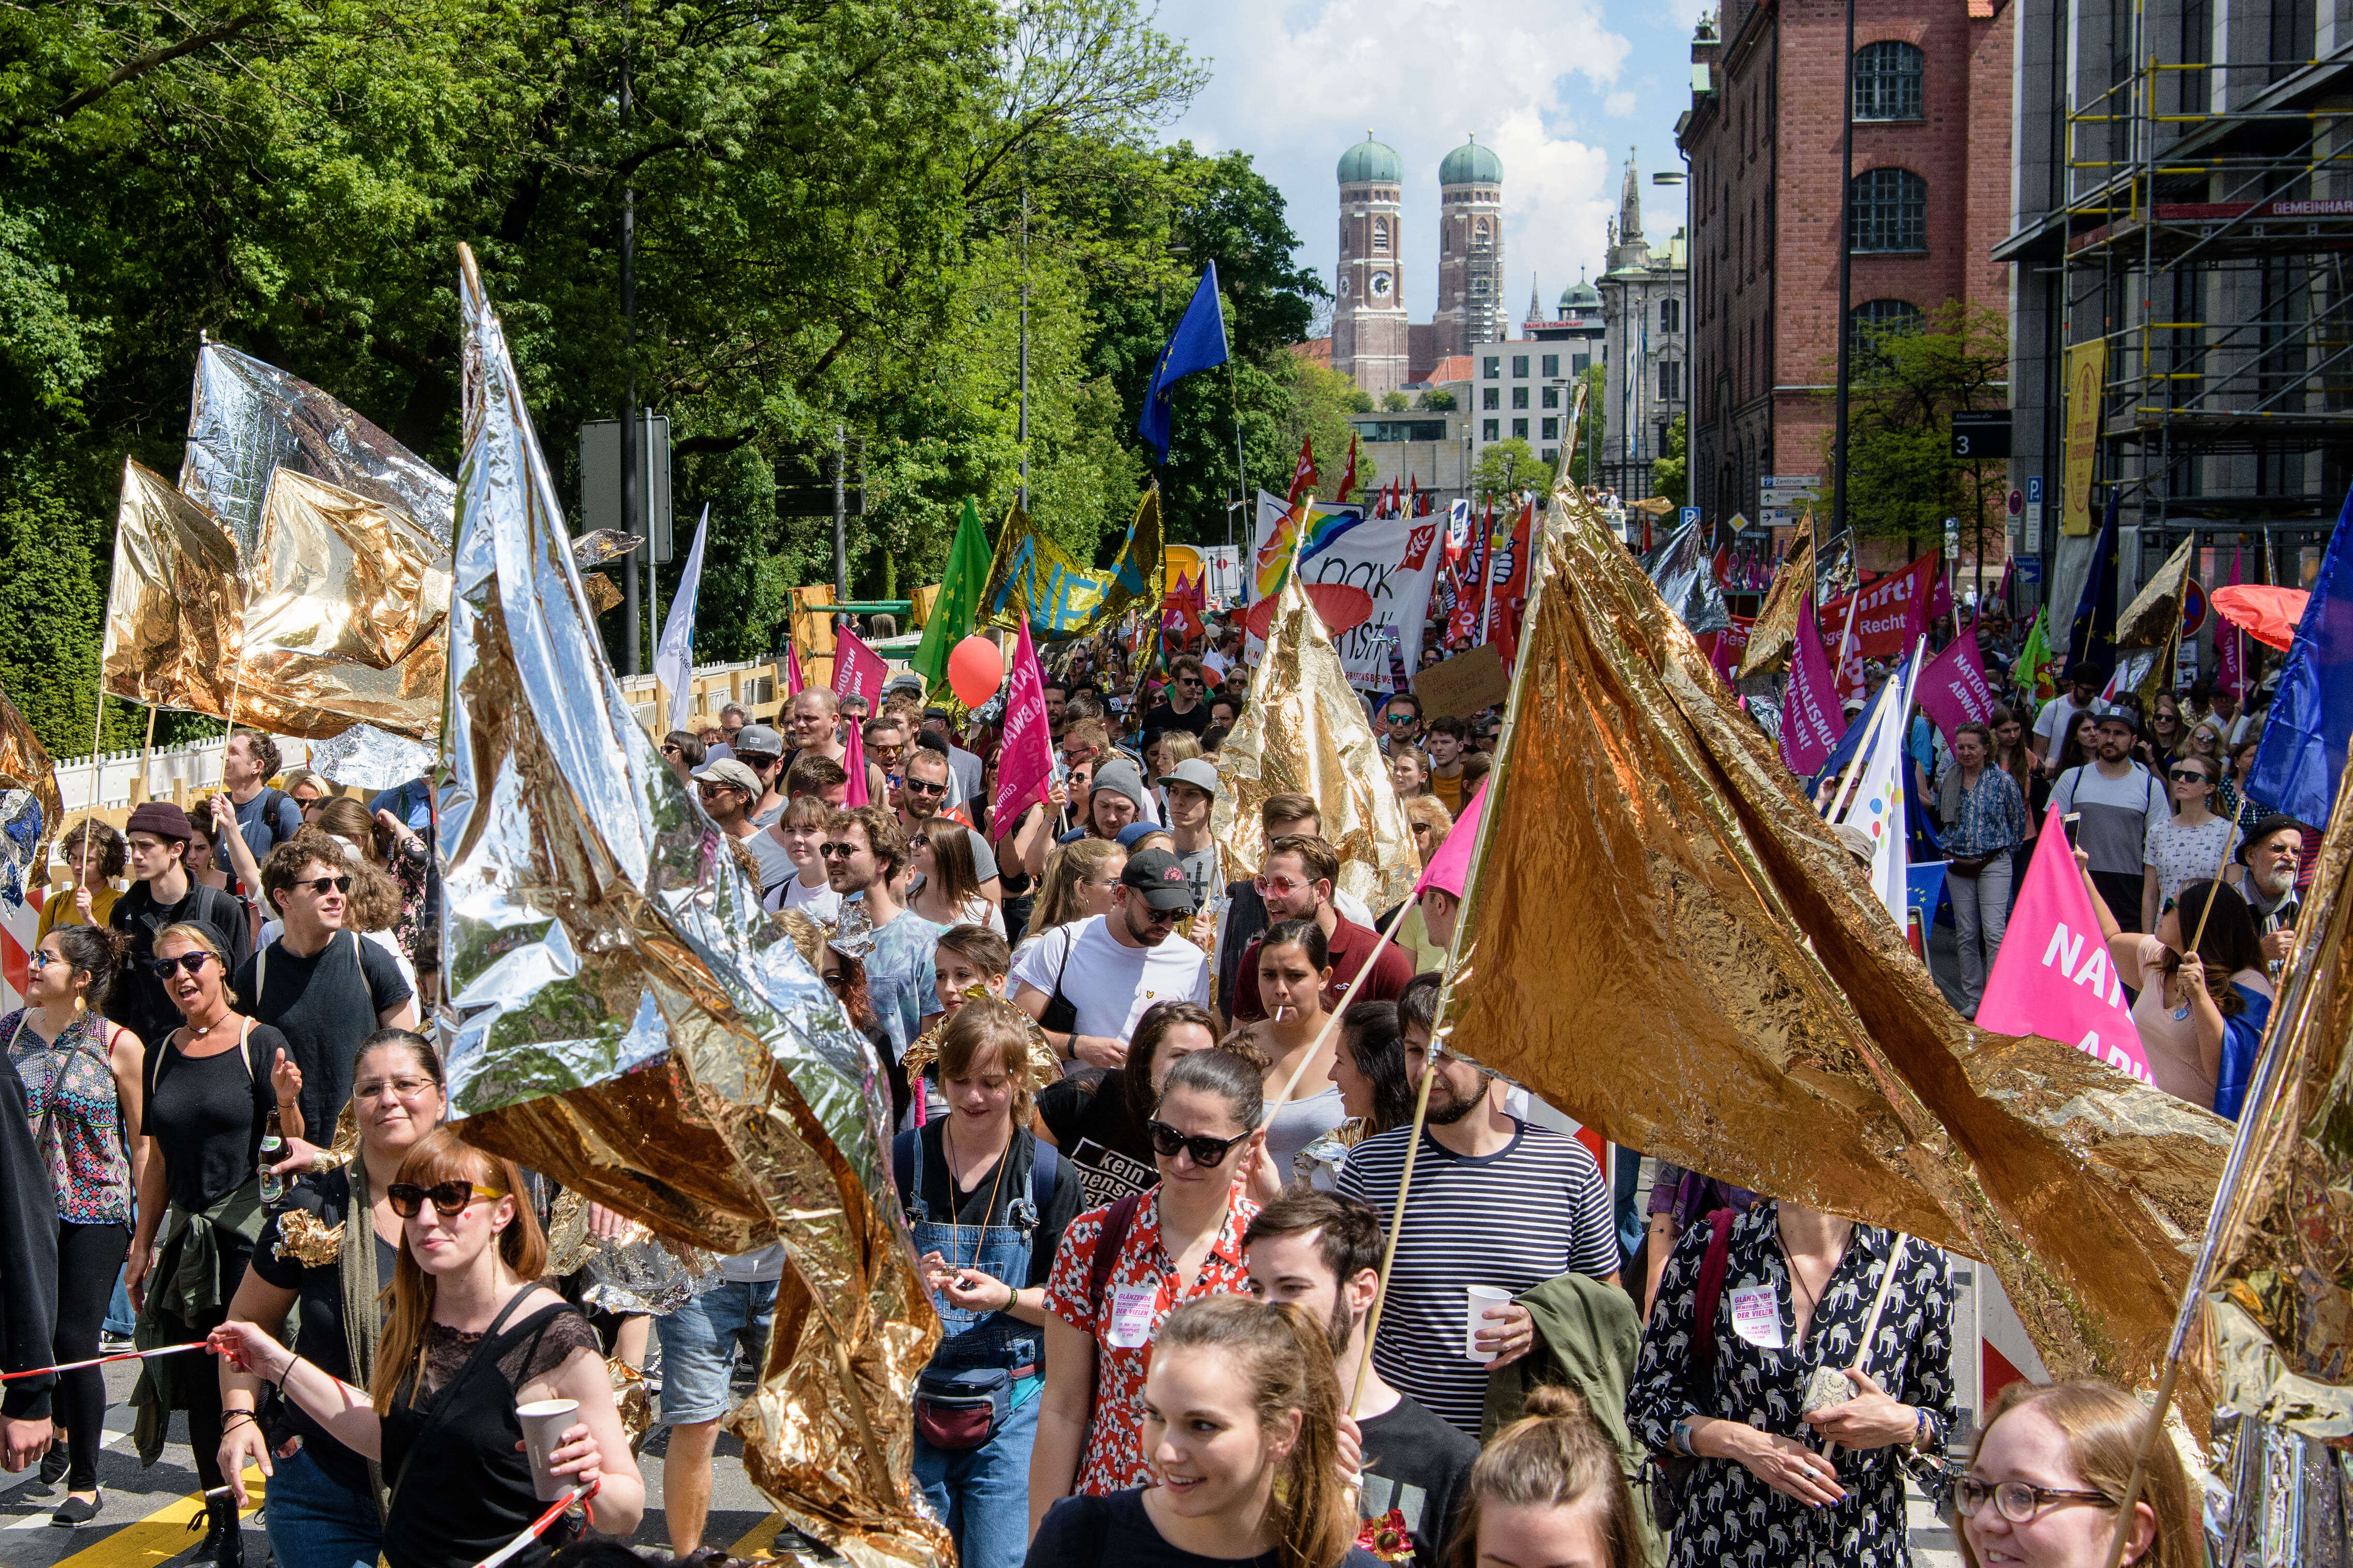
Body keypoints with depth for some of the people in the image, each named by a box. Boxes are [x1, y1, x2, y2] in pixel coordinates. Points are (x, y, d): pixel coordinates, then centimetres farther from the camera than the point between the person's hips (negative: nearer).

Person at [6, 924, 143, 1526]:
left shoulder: (118, 1045, -6)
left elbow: (143, 1141, -3)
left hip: (96, 1212, -4)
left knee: (75, 1342, -4)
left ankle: (84, 1483, 11)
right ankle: (61, 1428, 41)